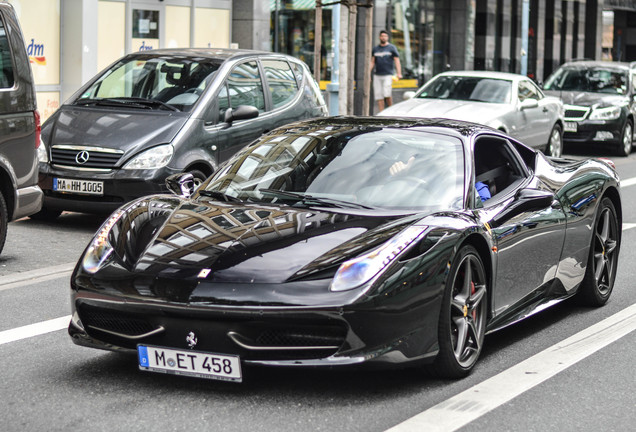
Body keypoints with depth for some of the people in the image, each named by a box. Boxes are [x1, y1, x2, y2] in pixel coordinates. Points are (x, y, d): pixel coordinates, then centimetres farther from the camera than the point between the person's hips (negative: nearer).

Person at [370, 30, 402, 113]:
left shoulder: (392, 48, 5)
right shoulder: (375, 49, 16)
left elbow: (397, 61, 0)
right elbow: (372, 62, 19)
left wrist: (399, 73, -13)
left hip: (388, 75, -4)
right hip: (377, 75, 4)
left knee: (387, 94, -17)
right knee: (379, 96, -1)